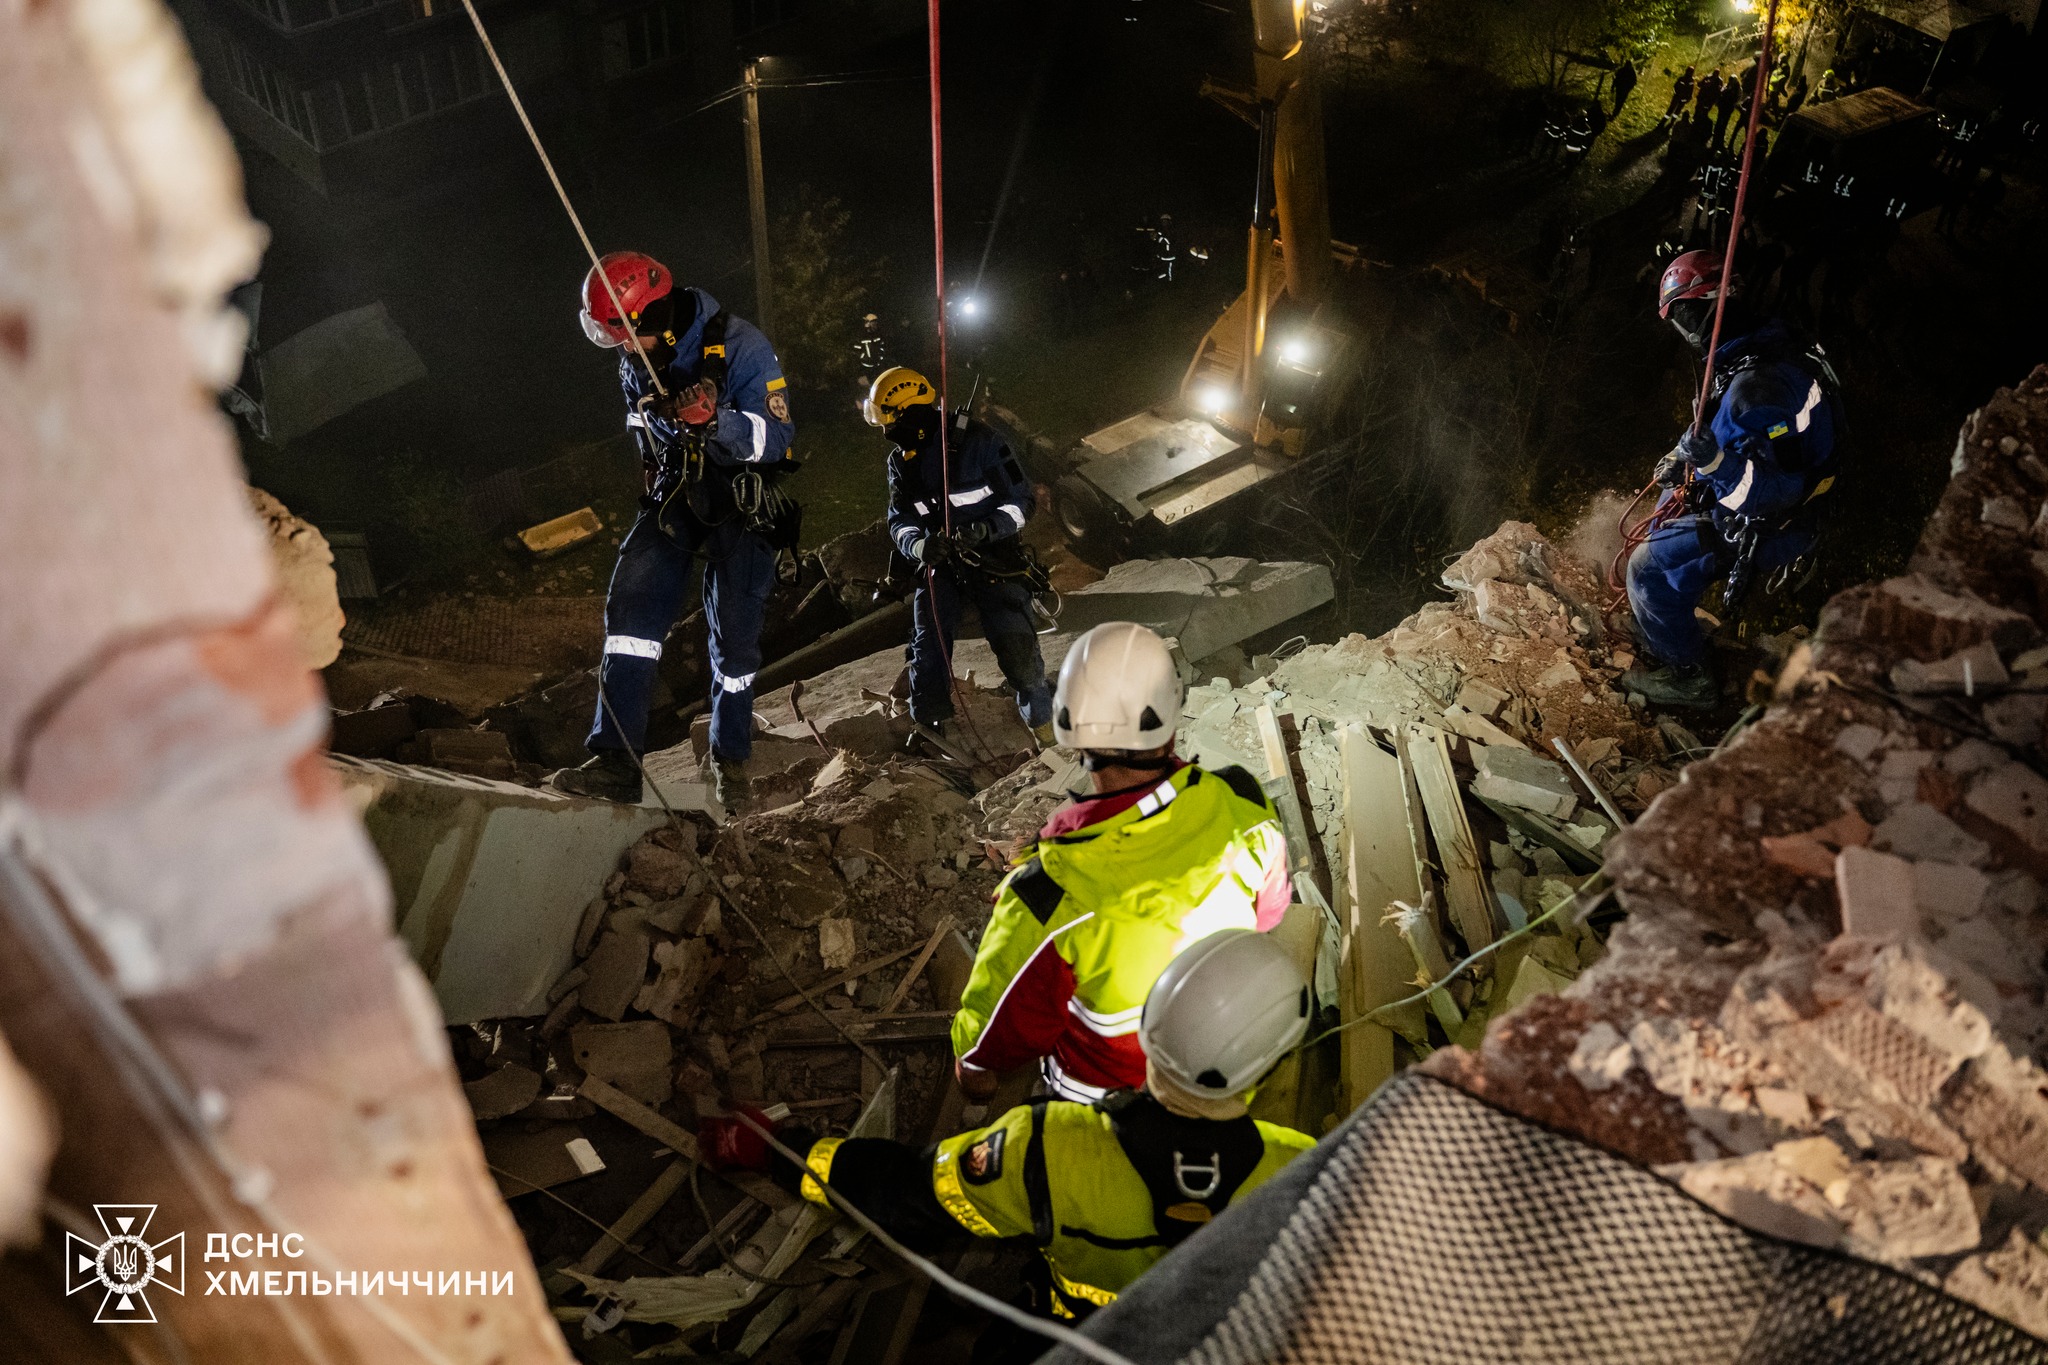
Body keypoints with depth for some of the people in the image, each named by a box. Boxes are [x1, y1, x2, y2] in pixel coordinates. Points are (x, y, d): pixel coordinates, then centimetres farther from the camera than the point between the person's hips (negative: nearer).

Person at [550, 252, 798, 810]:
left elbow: (776, 438, -22)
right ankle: (615, 760, -19)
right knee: (632, 601, -16)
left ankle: (730, 758, 20)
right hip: (676, 491, 5)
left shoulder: (740, 346, -18)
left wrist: (713, 419, -36)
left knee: (734, 635, -3)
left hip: (743, 498, -4)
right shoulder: (636, 358, 2)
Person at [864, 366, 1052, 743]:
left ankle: (1044, 723, 8)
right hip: (941, 564, 5)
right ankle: (928, 724, 14)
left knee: (1016, 648, -11)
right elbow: (900, 521, 1)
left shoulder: (975, 439, -15)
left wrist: (984, 530, -29)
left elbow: (1022, 500, -12)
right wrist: (920, 546, -22)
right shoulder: (901, 461, 3)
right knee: (927, 647, -1)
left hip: (994, 559, -5)